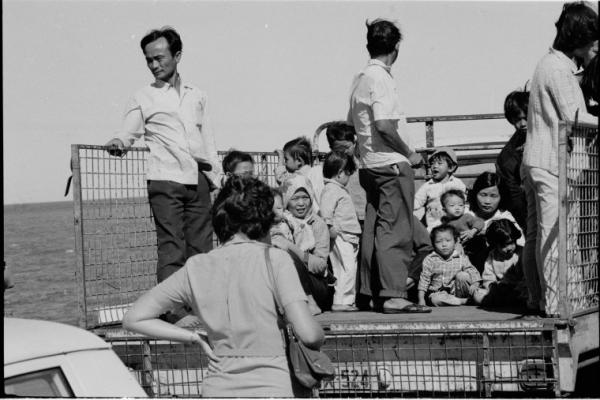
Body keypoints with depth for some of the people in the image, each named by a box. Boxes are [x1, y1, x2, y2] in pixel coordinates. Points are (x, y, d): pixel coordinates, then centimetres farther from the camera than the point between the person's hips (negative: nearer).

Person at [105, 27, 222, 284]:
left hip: (198, 180, 4)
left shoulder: (196, 96, 18)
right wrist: (118, 143, -18)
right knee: (171, 249, -11)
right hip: (165, 180, -4)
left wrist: (217, 176, 14)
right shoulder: (143, 99, 9)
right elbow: (127, 134, 5)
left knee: (201, 249, 2)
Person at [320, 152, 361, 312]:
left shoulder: (340, 190, 24)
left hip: (349, 237, 11)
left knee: (350, 269, 11)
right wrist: (330, 226, -31)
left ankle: (349, 301, 14)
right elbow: (326, 210, -23)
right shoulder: (331, 190, -9)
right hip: (341, 237, -11)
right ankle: (340, 301, -14)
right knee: (346, 269, -14)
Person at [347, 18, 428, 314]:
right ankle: (393, 295, -12)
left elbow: (352, 124, 19)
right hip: (391, 165, -9)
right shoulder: (381, 79, -14)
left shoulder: (360, 79, 14)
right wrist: (409, 153, -10)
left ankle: (374, 293, 15)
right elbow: (384, 126, -22)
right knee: (396, 231, -9)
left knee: (374, 229, 11)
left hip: (369, 165, 9)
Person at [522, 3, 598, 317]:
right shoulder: (558, 69, -12)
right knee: (553, 235, -9)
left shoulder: (551, 64, 19)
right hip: (552, 163, -10)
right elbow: (573, 118, -16)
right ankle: (553, 302, -9)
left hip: (535, 162, 10)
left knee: (536, 235, 11)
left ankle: (538, 298, 15)